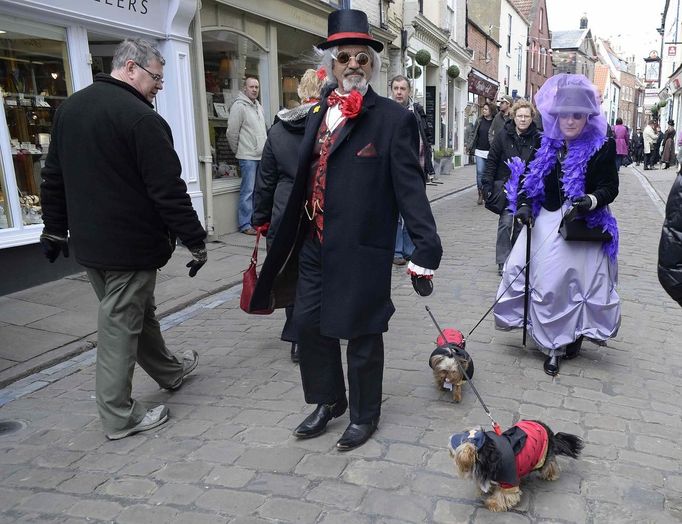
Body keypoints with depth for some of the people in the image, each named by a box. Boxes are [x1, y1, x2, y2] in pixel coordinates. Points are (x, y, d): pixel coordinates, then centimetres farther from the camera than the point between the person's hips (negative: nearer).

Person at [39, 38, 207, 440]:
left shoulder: (69, 108, 9)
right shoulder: (141, 117, -18)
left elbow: (53, 177, 15)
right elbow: (167, 189, -21)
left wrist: (55, 229, 23)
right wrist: (196, 240, -14)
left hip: (88, 240, 8)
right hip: (131, 244, -8)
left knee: (139, 312, 22)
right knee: (120, 325, 2)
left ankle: (169, 371, 42)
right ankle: (120, 417, 17)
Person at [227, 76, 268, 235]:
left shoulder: (258, 106, 16)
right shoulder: (239, 106, -9)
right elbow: (232, 133, -9)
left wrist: (264, 148, 17)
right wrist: (238, 151, 0)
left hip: (261, 156, 8)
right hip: (248, 157, -8)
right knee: (248, 191, -7)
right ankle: (245, 225, 0)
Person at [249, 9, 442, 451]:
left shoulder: (394, 118, -8)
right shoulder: (319, 113, 10)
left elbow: (410, 188, -13)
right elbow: (306, 177, 14)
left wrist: (426, 251, -18)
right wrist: (289, 231, 16)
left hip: (362, 250, -6)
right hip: (315, 245, 7)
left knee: (362, 334, 8)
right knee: (308, 324, 16)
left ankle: (364, 415, 32)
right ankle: (328, 401, 39)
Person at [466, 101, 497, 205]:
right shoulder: (479, 121, 8)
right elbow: (474, 134, 13)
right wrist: (470, 147, 7)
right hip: (479, 151, 2)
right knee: (480, 172, -3)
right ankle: (480, 194, 5)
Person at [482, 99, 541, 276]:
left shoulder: (537, 138, -1)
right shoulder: (504, 135, -4)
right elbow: (492, 160, -1)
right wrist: (488, 183, -7)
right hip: (505, 185, -2)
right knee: (506, 222, -10)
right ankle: (503, 262, -5)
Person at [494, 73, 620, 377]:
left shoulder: (602, 147, -4)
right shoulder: (547, 146, 6)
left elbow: (610, 187, -6)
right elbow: (529, 180, 9)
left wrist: (592, 200, -27)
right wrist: (524, 204, -8)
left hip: (582, 228, -3)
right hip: (546, 223, 3)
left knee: (577, 283, 2)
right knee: (546, 281, 3)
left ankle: (574, 337, 24)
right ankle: (553, 343, 17)